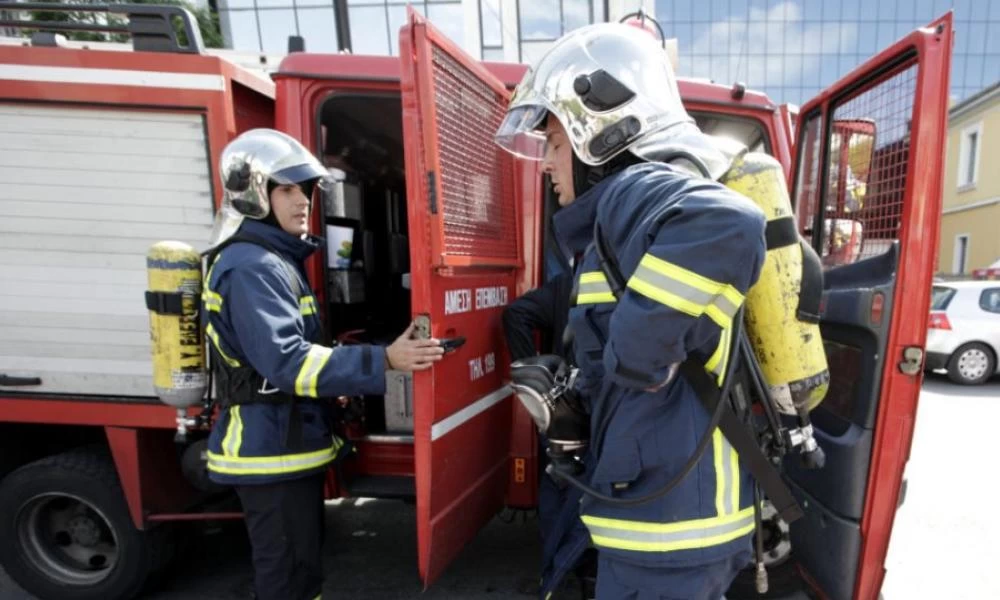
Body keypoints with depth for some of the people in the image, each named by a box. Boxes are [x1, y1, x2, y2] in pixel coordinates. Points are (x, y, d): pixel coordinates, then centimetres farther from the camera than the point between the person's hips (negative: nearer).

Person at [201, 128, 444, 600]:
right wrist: (383, 361, -34)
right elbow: (286, 363, -30)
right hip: (271, 451, -10)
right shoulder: (250, 267, -20)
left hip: (287, 443, 10)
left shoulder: (274, 259, 12)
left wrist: (336, 383, 13)